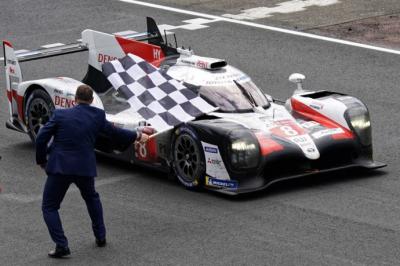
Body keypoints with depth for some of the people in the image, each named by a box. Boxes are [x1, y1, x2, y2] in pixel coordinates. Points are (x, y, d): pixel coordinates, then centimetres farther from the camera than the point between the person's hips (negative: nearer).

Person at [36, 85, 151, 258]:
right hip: (85, 167, 3)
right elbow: (115, 133, 13)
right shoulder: (97, 116, 1)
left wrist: (42, 161, 11)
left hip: (59, 167, -3)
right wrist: (138, 136, 29)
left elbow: (41, 138, -5)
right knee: (91, 198, 32)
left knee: (49, 208, 8)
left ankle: (61, 245, -7)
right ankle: (100, 236, 34)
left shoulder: (60, 115, -3)